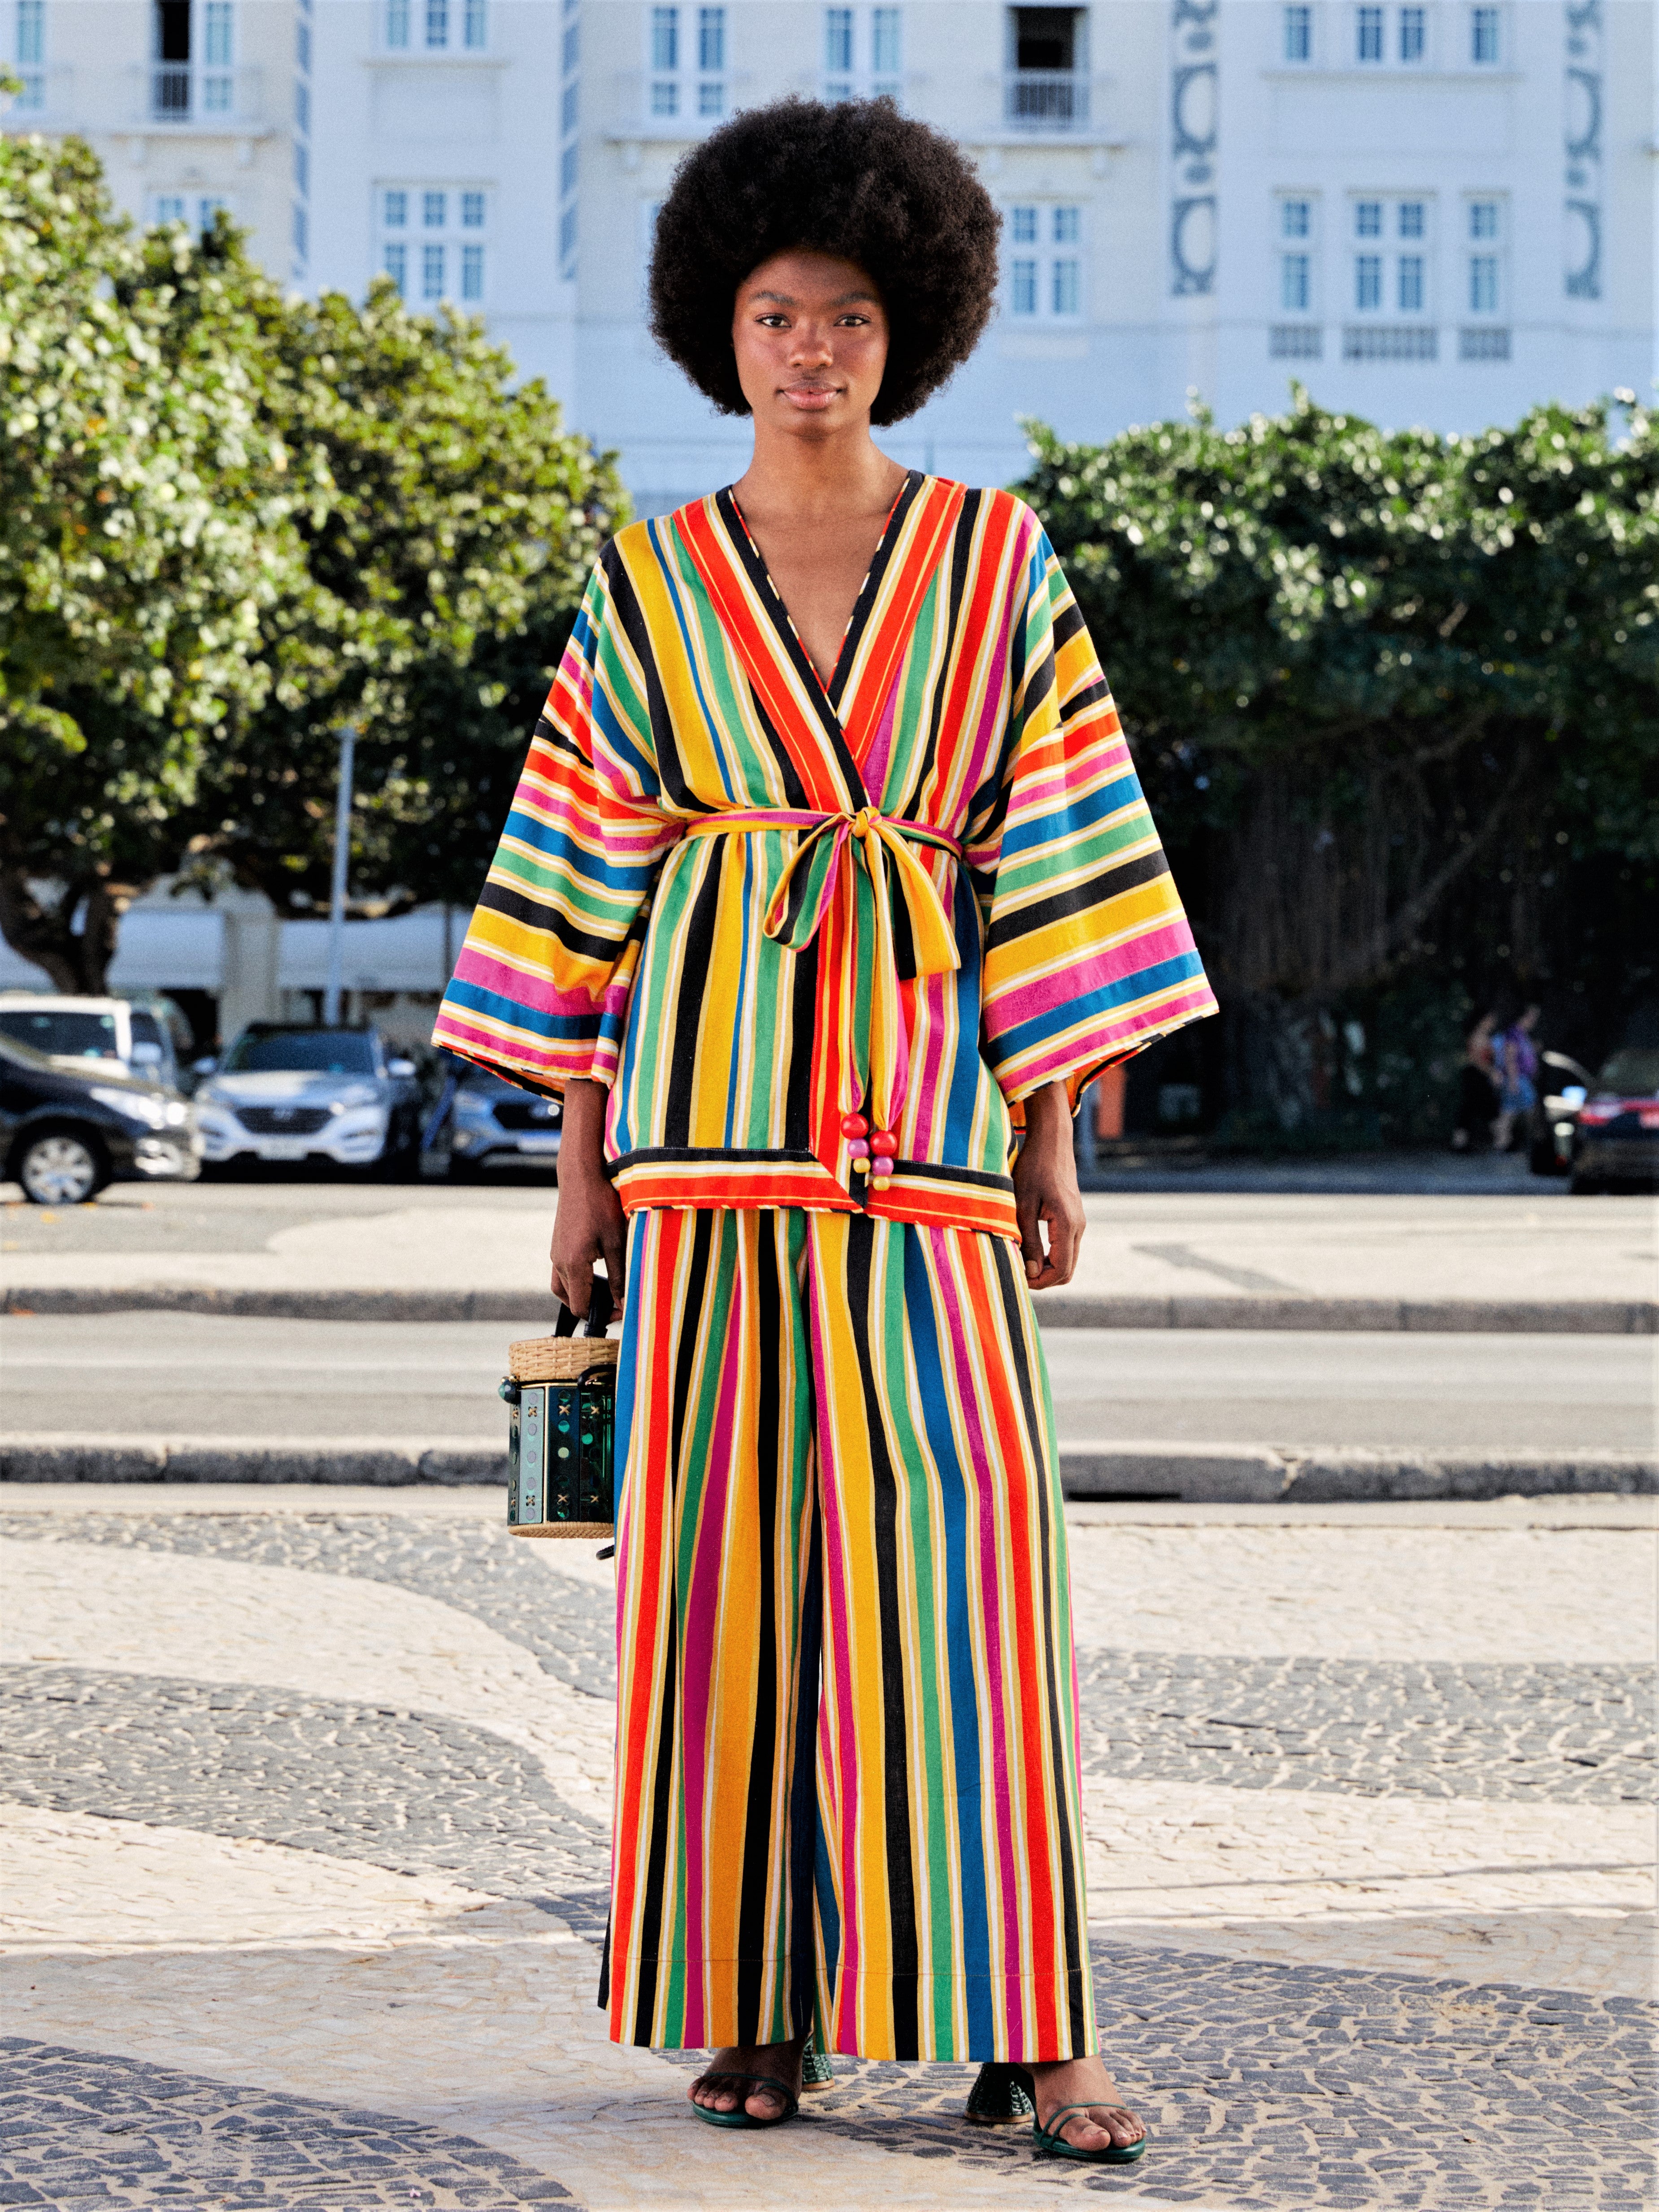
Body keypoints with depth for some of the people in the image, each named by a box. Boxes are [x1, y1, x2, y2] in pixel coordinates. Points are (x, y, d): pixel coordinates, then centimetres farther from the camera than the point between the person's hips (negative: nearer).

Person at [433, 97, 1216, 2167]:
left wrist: (1057, 1136, 1)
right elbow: (587, 873, 9)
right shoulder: (646, 583, 8)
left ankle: (1024, 2018, -5)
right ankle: (748, 1999, 10)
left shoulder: (994, 558, 6)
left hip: (923, 1092, 0)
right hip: (706, 1090, 1)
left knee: (965, 1536, -9)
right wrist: (581, 1162, 5)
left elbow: (1055, 846, 5)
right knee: (726, 1539, 1)